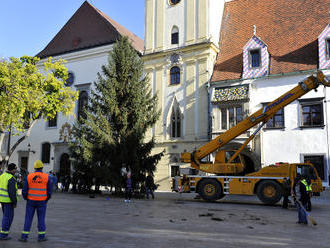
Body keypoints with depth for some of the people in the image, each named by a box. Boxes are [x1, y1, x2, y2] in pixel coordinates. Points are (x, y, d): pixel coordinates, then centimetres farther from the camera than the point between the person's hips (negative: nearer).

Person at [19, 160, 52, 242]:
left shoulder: (29, 177, -4)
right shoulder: (47, 177, -7)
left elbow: (24, 191, -3)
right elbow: (49, 191, -4)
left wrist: (26, 199, 16)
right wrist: (46, 200, 12)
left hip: (31, 201, 1)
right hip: (42, 201, -1)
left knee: (28, 218, 9)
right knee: (41, 218, 8)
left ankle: (24, 236, 12)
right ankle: (41, 236, 13)